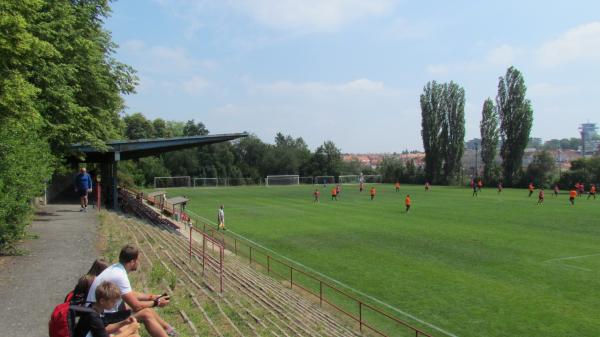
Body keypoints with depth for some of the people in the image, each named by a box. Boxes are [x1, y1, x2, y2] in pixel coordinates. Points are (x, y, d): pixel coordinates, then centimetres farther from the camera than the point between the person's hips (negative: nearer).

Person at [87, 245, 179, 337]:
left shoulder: (116, 268, 2)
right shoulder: (120, 276, -25)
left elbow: (130, 294, 17)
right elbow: (136, 306, -19)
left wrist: (151, 297, 12)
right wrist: (156, 303, -5)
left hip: (105, 312, 9)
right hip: (103, 320, -9)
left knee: (146, 309, 9)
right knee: (146, 315, -16)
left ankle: (168, 329, 20)